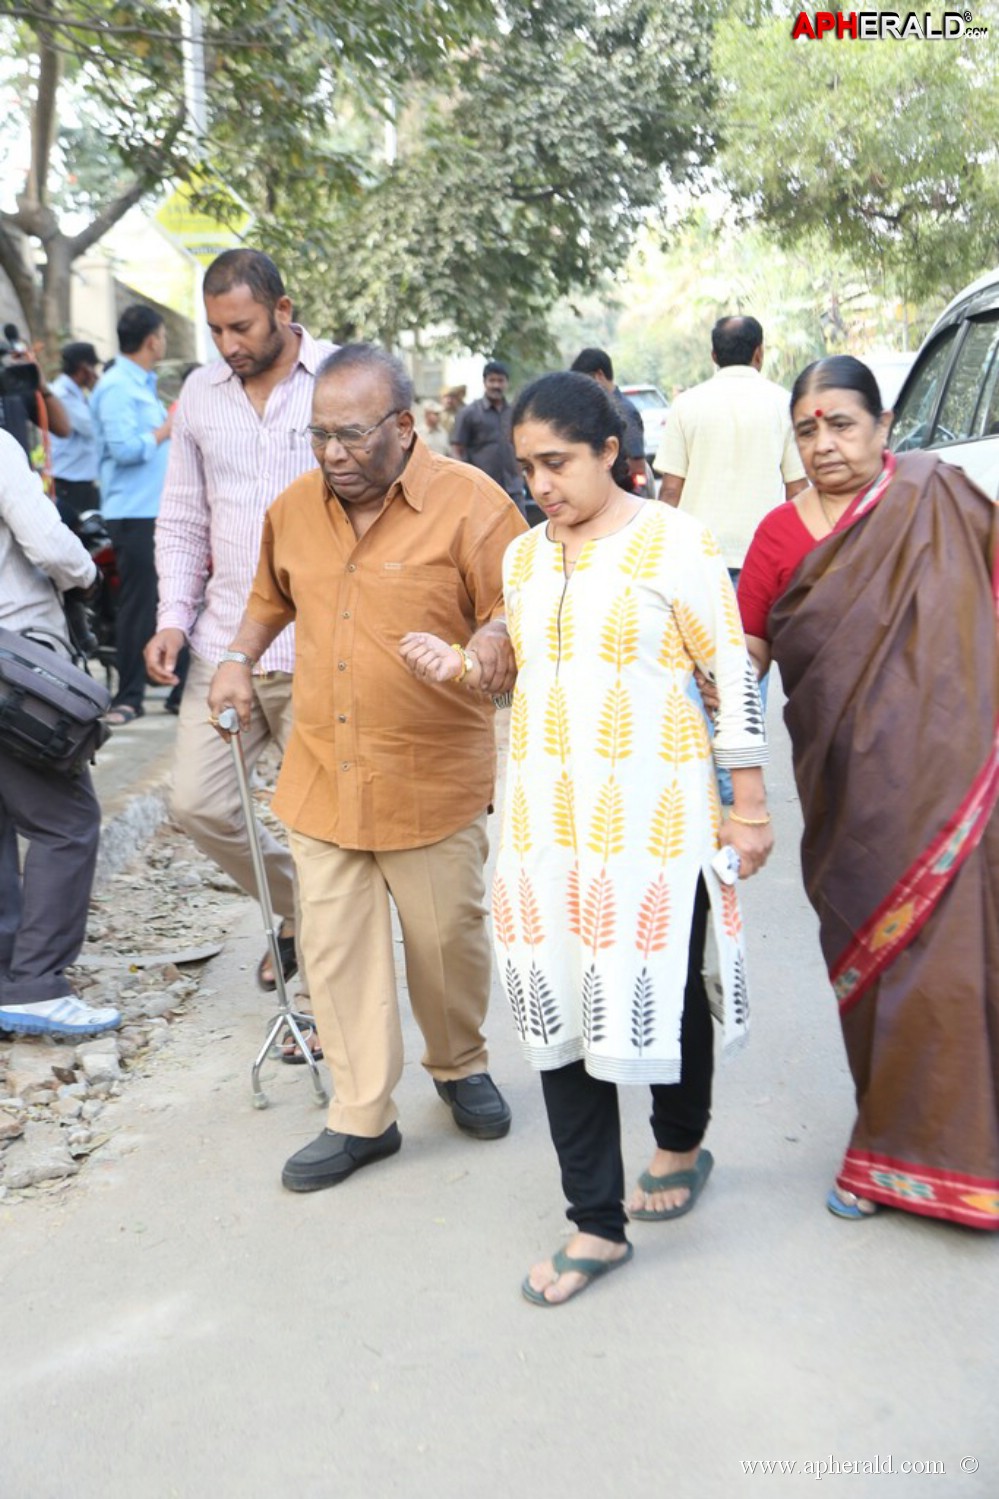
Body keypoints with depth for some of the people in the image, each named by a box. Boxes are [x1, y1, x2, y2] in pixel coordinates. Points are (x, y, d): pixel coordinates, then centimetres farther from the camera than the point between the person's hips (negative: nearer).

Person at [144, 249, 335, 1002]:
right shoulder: (200, 393, 9)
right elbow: (182, 521, 15)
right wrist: (175, 617, 2)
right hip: (223, 643, 5)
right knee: (197, 801, 4)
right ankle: (299, 907, 31)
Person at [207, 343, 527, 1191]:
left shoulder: (470, 503, -10)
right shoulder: (294, 509, 6)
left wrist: (500, 641, -28)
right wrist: (240, 660, 13)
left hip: (432, 779, -4)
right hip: (322, 776, 4)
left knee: (448, 937, 11)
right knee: (336, 947, 6)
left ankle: (460, 1067, 39)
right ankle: (362, 1117, 20)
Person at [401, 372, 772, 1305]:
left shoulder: (676, 544, -6)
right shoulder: (523, 556, 11)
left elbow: (731, 675, -5)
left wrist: (749, 805, -5)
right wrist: (457, 667, 0)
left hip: (651, 816, -5)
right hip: (546, 819, 5)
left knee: (665, 991, 8)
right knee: (561, 1011, 5)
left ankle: (680, 1146, 40)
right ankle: (597, 1224, 17)